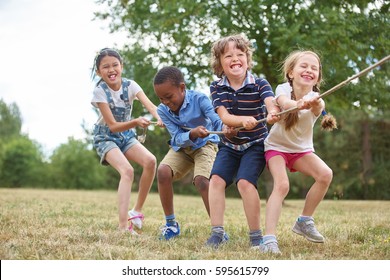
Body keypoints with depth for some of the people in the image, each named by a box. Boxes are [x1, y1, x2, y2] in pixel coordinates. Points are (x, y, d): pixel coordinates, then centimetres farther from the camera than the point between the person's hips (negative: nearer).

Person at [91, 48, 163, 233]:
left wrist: (160, 118, -50)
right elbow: (113, 126, -23)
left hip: (126, 136, 4)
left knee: (150, 161, -21)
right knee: (127, 170, -28)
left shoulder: (130, 85, -10)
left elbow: (149, 105, -28)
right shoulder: (100, 91, -19)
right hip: (105, 137, -4)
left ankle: (137, 211, -5)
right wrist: (136, 122, -40)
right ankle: (123, 226, -33)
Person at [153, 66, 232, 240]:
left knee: (201, 180, -29)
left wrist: (225, 128, -59)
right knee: (163, 171, -24)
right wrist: (193, 134, -42)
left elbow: (216, 119, -34)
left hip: (205, 144, -3)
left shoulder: (199, 99, -23)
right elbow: (178, 138, -20)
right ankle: (171, 224, -7)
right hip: (181, 147, 3)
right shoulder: (162, 110, -14)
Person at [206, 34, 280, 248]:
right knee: (216, 179, -15)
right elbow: (224, 117, -18)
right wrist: (243, 120, -40)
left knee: (245, 181, -21)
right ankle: (217, 232, -9)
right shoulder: (216, 88, -6)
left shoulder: (260, 84, -13)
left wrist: (273, 113, -58)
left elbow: (271, 104, -32)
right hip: (229, 144, 3)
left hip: (255, 144, -3)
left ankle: (255, 235, -10)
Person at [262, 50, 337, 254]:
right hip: (276, 146, -3)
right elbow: (284, 103, -43)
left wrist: (315, 104, -68)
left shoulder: (315, 98, -17)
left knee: (325, 174, -21)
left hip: (301, 149, 3)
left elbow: (319, 107, -43)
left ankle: (305, 221, -2)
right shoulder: (284, 89, -18)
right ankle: (269, 238, -31)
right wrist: (299, 104, -66)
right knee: (281, 185, -27)